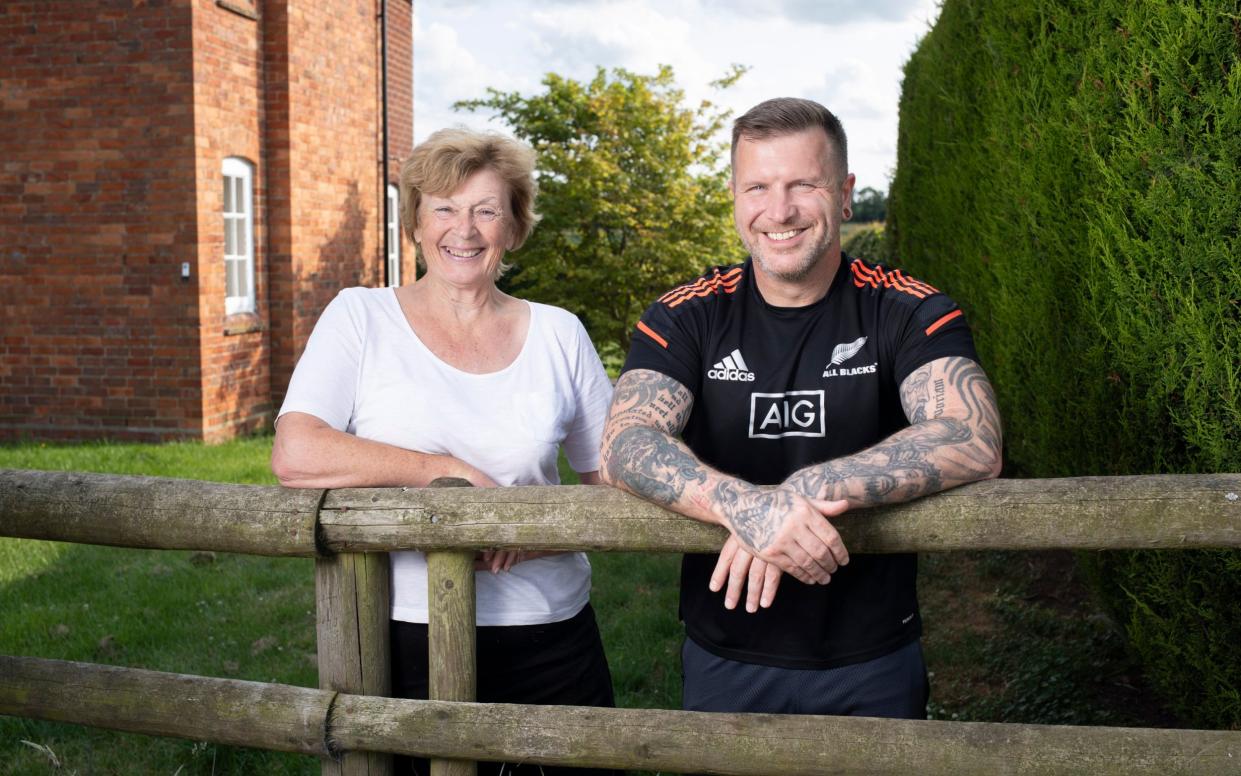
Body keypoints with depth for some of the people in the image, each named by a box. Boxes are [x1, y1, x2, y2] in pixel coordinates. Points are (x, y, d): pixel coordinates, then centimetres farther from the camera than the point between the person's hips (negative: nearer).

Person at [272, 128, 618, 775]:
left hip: (548, 642, 2)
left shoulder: (558, 335, 4)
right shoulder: (361, 317, 0)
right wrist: (448, 471, -15)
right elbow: (295, 457, -12)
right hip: (404, 640, -2)